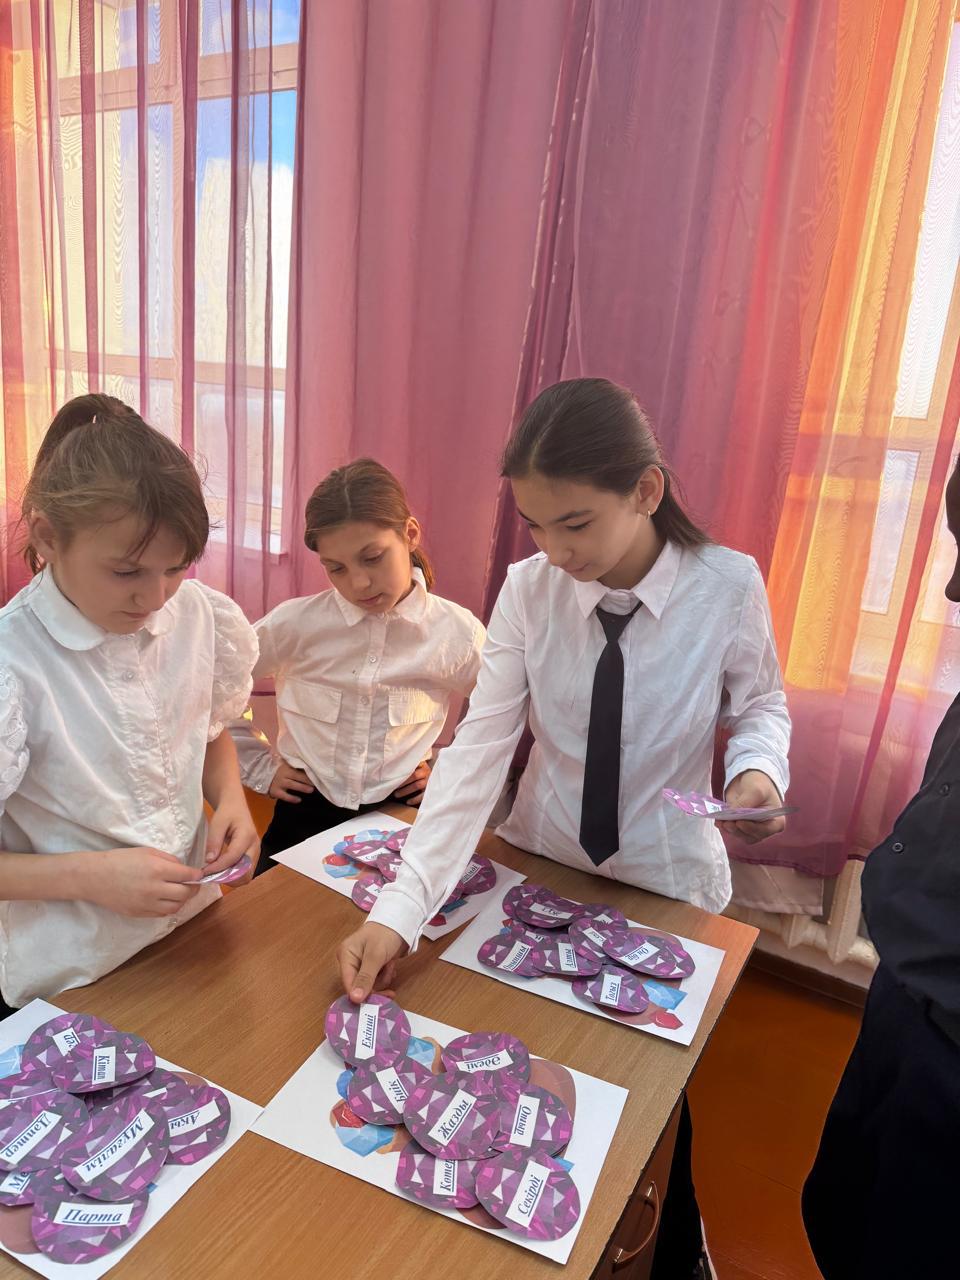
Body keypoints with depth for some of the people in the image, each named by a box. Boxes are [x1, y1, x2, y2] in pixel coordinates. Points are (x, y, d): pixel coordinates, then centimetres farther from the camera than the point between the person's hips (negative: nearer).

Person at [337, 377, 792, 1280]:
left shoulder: (728, 586, -20)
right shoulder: (529, 589, -18)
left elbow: (760, 704, -3)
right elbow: (476, 753, -23)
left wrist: (757, 772, -26)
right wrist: (398, 912, -32)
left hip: (667, 886, -1)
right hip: (541, 869, 1)